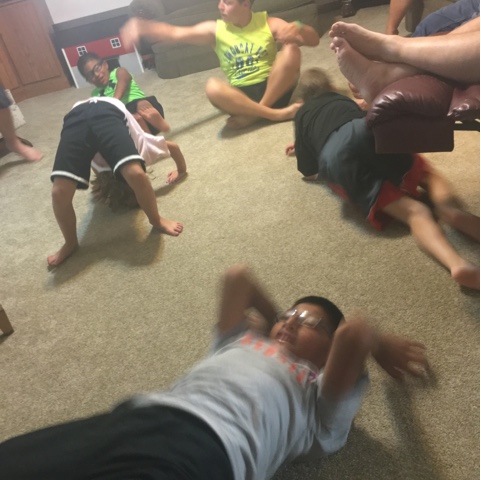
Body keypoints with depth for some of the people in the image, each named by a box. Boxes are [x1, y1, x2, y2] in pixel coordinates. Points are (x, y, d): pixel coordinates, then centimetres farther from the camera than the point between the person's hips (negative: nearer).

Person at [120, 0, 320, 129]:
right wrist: (141, 26, -20)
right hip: (241, 95, 0)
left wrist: (298, 28, -25)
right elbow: (175, 33, -5)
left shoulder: (268, 22, 2)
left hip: (276, 89, 1)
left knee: (291, 49, -26)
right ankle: (275, 113, -27)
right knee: (212, 87, -31)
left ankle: (253, 115, -22)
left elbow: (314, 40, -3)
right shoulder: (214, 30, 3)